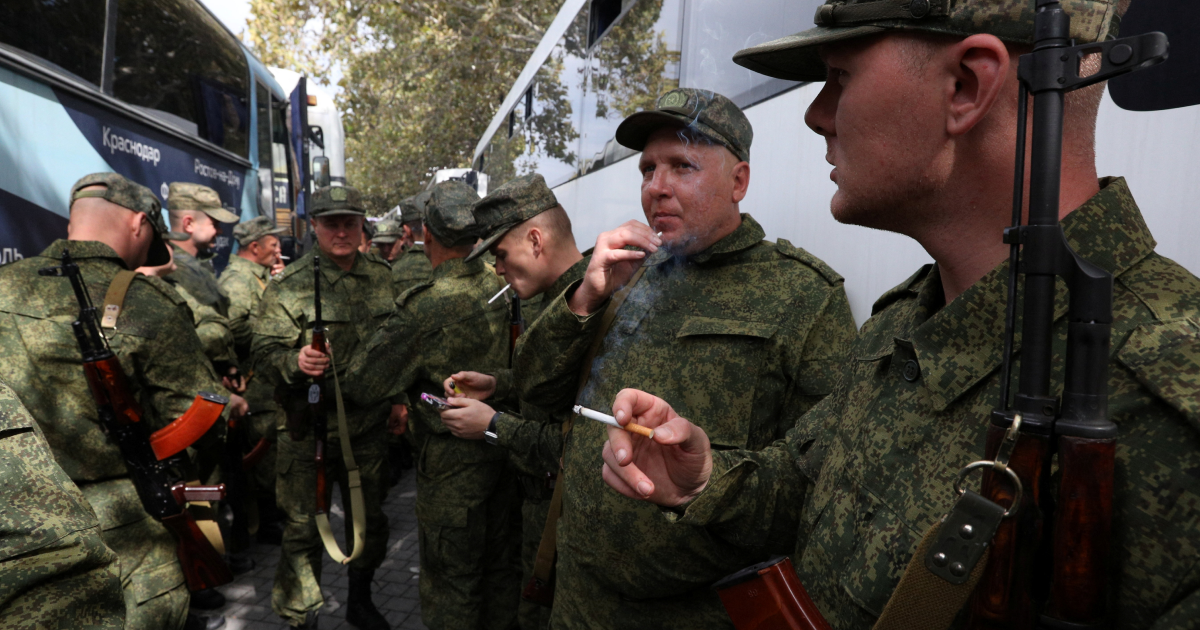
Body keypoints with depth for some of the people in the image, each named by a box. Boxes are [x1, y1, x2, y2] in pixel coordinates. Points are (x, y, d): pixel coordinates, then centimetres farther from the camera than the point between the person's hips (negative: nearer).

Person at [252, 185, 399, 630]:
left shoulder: (383, 279, 3)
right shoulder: (287, 287, -10)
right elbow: (263, 354, -12)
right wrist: (295, 361, -33)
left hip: (369, 427, 4)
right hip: (310, 432, -4)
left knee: (369, 521, 19)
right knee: (304, 531, 6)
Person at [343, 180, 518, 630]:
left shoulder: (427, 305, -21)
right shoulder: (502, 288, -4)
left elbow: (362, 382, -15)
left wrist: (406, 388, 5)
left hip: (453, 460, -6)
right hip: (505, 446, 6)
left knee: (451, 579, 10)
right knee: (500, 565, 21)